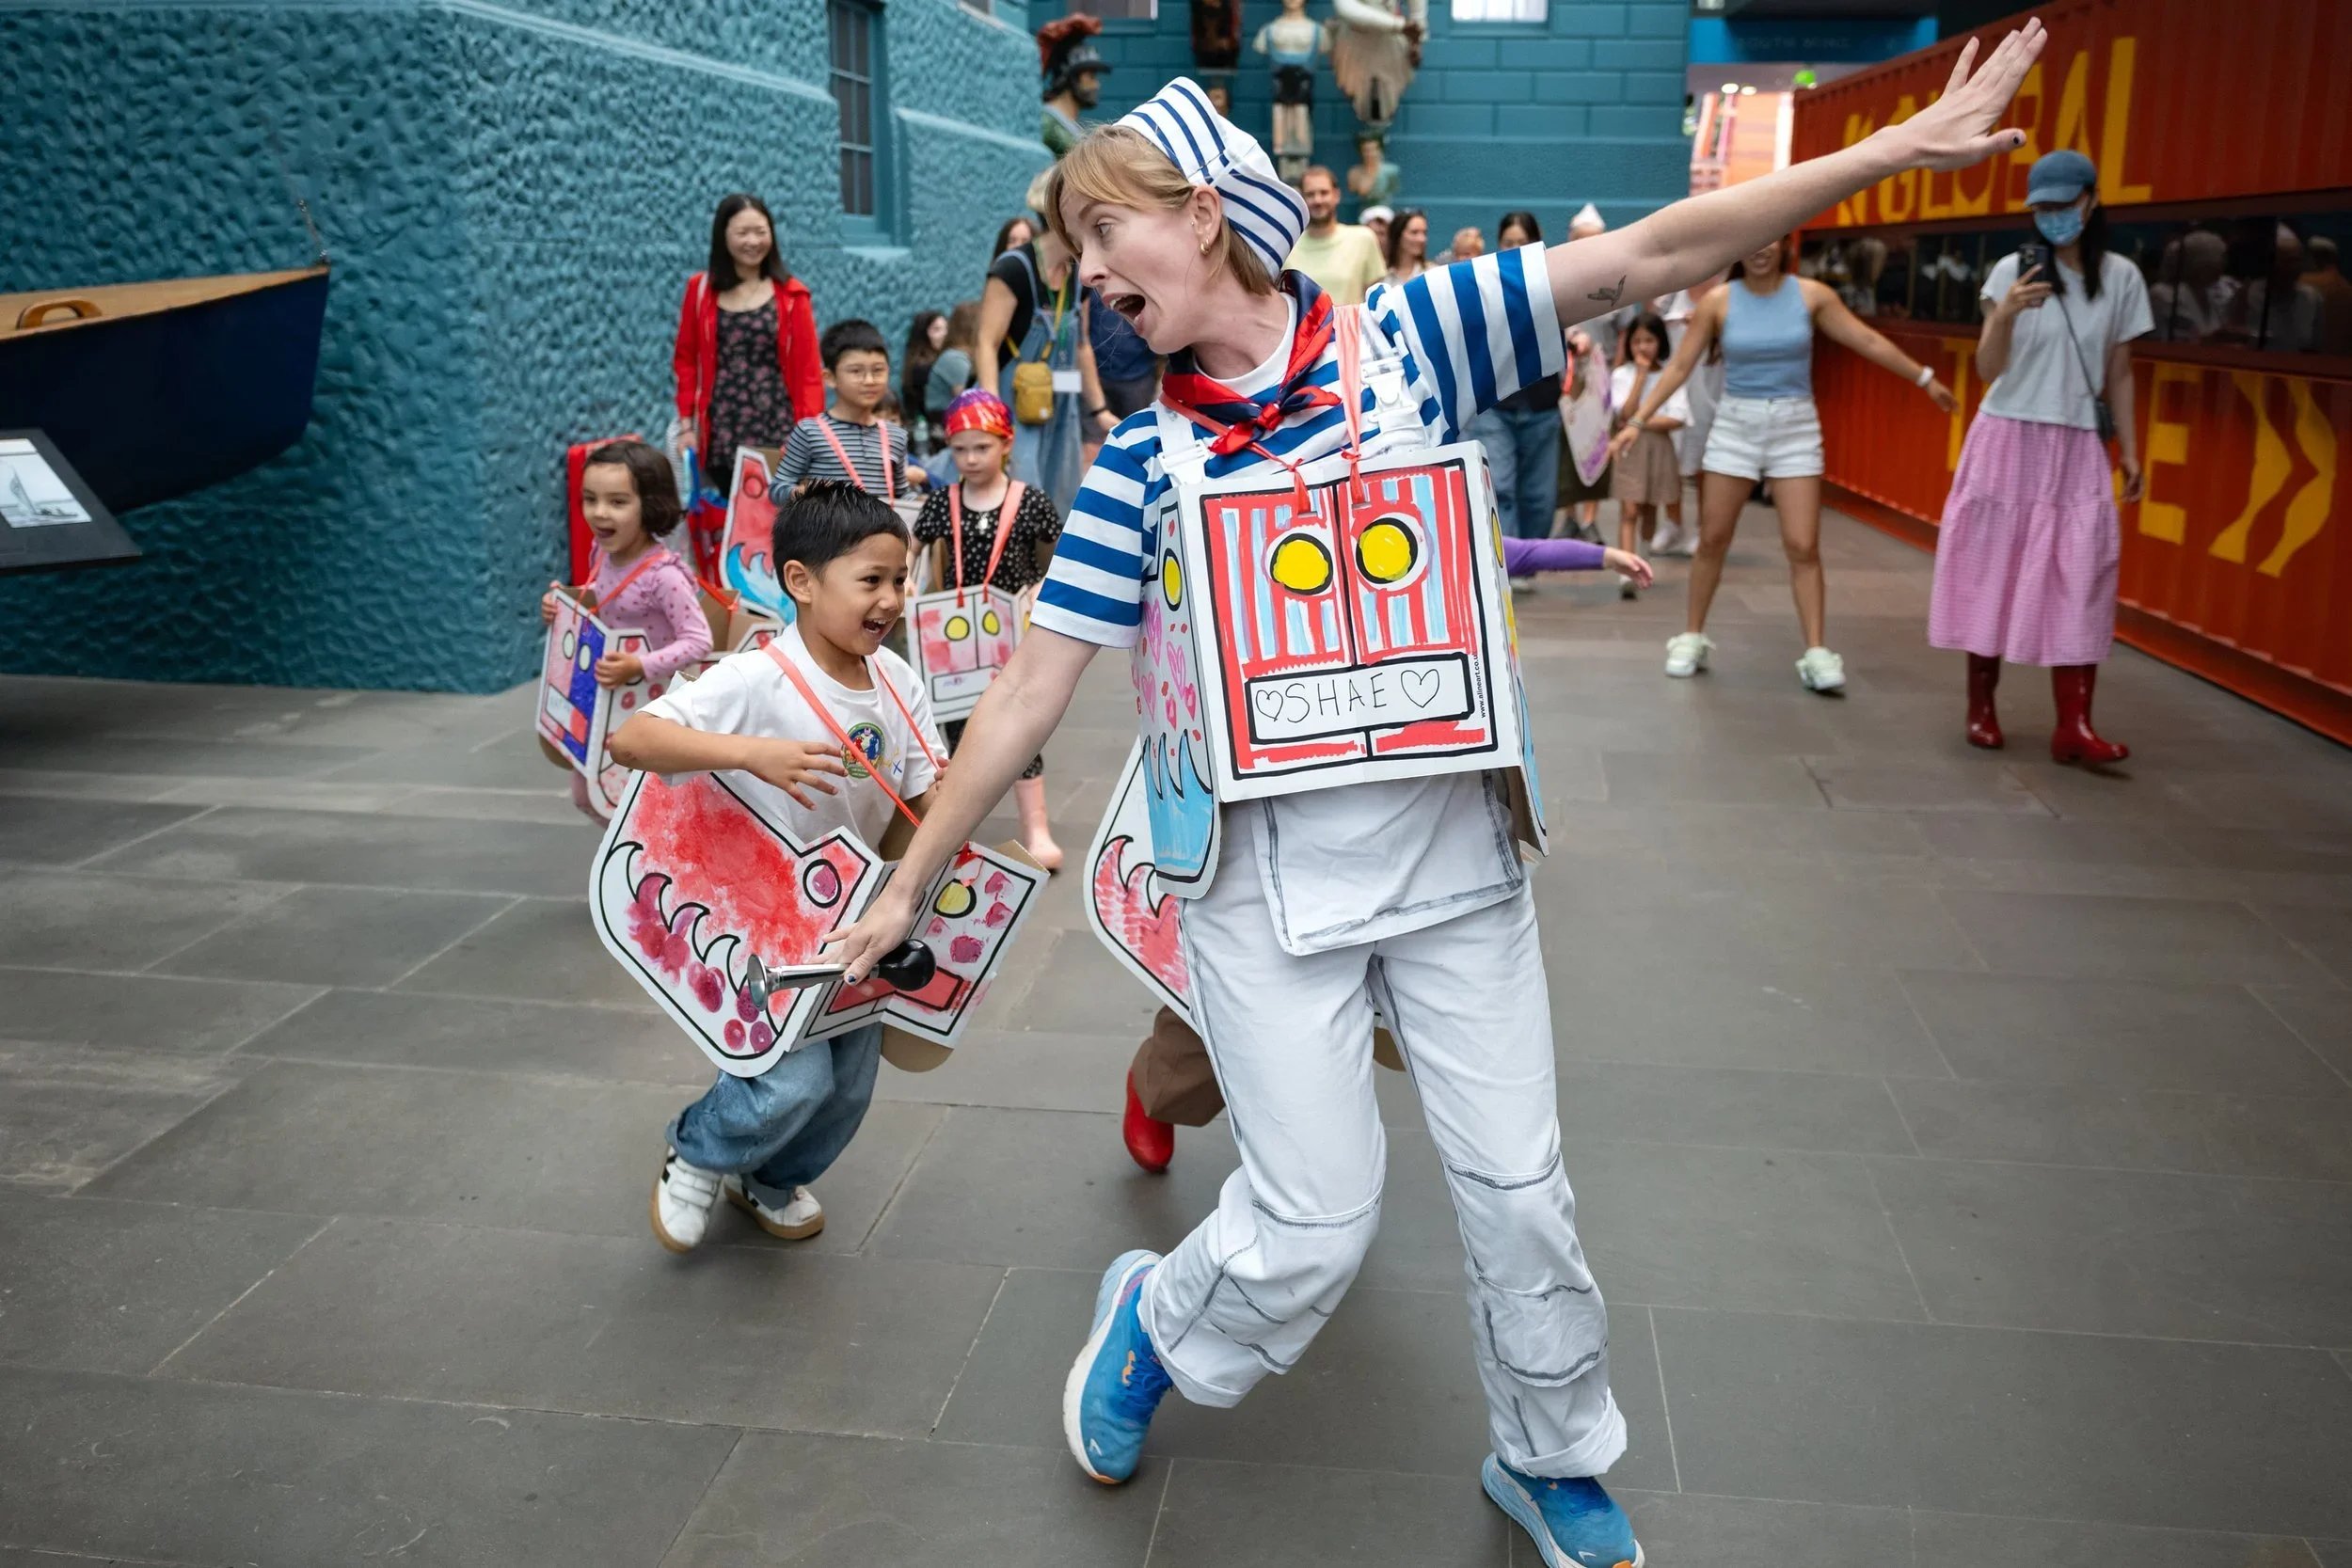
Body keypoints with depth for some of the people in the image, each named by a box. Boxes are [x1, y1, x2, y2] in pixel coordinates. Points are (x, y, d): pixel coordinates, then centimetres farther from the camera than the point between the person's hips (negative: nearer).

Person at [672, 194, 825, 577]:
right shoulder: (701, 289, 8)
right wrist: (686, 422, 4)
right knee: (718, 532, 0)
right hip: (719, 432, 2)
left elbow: (809, 372, 0)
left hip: (776, 431, -1)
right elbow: (686, 360, 12)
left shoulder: (791, 295, 3)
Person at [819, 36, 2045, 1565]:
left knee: (1519, 1187, 11)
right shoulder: (1145, 459, -3)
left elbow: (1650, 258, -5)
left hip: (1454, 849, 1)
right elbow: (1033, 689, -1)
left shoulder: (1402, 336, -3)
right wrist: (909, 883, 0)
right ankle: (1153, 1322, 34)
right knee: (1316, 1221, 1)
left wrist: (1897, 146, -7)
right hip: (1270, 880, -1)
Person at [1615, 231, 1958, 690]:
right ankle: (1692, 638, 20)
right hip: (1735, 425, 0)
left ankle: (1817, 653, -1)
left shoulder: (1811, 295, -2)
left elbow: (1869, 342, 4)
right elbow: (1679, 367, -2)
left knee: (1803, 546, -5)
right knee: (1712, 540, 5)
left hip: (1795, 428, 0)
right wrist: (1638, 420, -8)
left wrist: (1925, 379, 7)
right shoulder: (1719, 301, -3)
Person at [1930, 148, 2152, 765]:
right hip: (2007, 440, -1)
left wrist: (2130, 451, 8)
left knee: (2078, 583, -6)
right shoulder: (2013, 270, -3)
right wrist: (2005, 315, -26)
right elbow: (1988, 369, -8)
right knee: (1993, 572, 4)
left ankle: (2073, 726, -8)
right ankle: (1981, 706, 16)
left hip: (2075, 448, 1)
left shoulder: (2121, 278, 4)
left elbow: (2119, 373, 10)